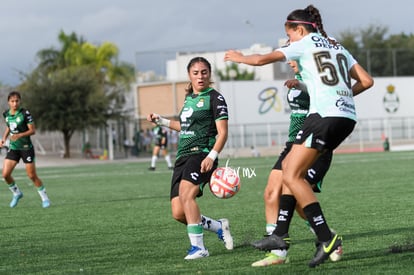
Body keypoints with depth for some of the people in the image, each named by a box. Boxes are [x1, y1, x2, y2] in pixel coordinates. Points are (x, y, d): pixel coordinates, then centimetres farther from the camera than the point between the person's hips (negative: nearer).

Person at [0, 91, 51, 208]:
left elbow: (32, 130, -14)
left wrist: (19, 135, -28)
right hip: (13, 148, 5)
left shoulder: (25, 113, -15)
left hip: (26, 148, -5)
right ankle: (17, 193, 20)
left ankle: (44, 198, 15)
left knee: (32, 176, -2)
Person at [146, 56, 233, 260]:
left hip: (201, 154, -7)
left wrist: (212, 156, -23)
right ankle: (219, 226, 19)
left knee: (186, 194, -31)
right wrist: (162, 121, 32)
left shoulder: (214, 98, -1)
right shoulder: (189, 98, 20)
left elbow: (222, 132, -9)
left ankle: (198, 246, -26)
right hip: (183, 157, 8)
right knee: (178, 213, -3)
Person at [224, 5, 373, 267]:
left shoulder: (305, 44, 3)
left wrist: (239, 57, 23)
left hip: (325, 115, -9)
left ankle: (326, 238, -14)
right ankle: (280, 234, 13)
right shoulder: (337, 46, 23)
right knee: (290, 166, 15)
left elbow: (261, 59, 4)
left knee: (293, 176, -7)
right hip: (347, 117, 9)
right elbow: (366, 81, 18)